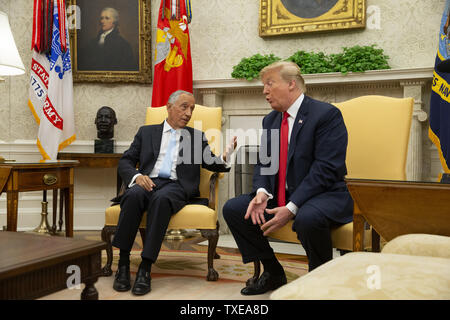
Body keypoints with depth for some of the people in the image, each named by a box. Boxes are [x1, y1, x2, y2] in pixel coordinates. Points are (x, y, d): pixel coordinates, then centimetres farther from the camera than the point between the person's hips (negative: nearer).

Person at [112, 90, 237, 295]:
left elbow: (210, 163, 10)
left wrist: (224, 158, -13)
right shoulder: (147, 132, 21)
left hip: (176, 186, -1)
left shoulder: (197, 137, 22)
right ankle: (123, 263, -26)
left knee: (161, 199, -36)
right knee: (133, 195, -34)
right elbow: (125, 161, 14)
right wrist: (137, 176, -8)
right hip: (148, 182, 1)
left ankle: (145, 268, -34)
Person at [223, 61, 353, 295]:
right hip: (280, 196, 8)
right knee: (232, 209, -2)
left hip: (324, 195, -7)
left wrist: (291, 208, -25)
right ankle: (273, 273, 11)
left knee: (307, 218, -39)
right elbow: (263, 163, 12)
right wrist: (262, 193, -11)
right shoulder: (270, 120, 13)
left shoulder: (326, 114, -12)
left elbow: (326, 169, -20)